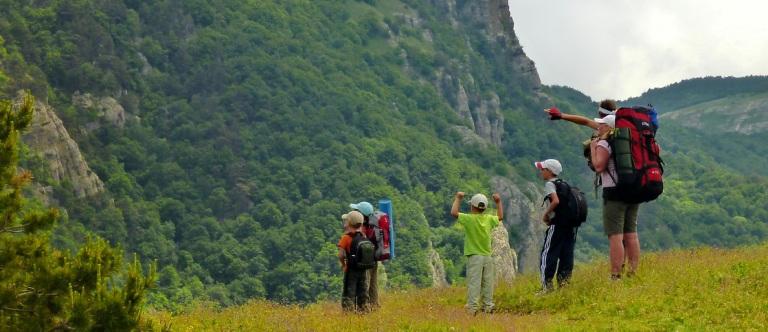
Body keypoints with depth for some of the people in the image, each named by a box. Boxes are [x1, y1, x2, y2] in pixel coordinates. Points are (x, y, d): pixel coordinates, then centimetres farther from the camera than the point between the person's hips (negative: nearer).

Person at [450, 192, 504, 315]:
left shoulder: (469, 219, -10)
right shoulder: (489, 219, 5)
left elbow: (454, 212, -12)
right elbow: (500, 217, 25)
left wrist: (458, 199, 0)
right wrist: (498, 202, 34)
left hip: (474, 256, -5)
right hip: (488, 256, 5)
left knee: (473, 283, -7)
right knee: (488, 283, 11)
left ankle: (472, 308, -12)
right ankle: (488, 306, 14)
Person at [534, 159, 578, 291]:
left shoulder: (549, 184, -5)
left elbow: (556, 201, -22)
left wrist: (546, 214, -8)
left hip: (558, 224, -8)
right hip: (572, 223, 8)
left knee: (548, 254, -3)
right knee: (566, 254, 9)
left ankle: (547, 285, -8)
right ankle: (564, 282, 7)